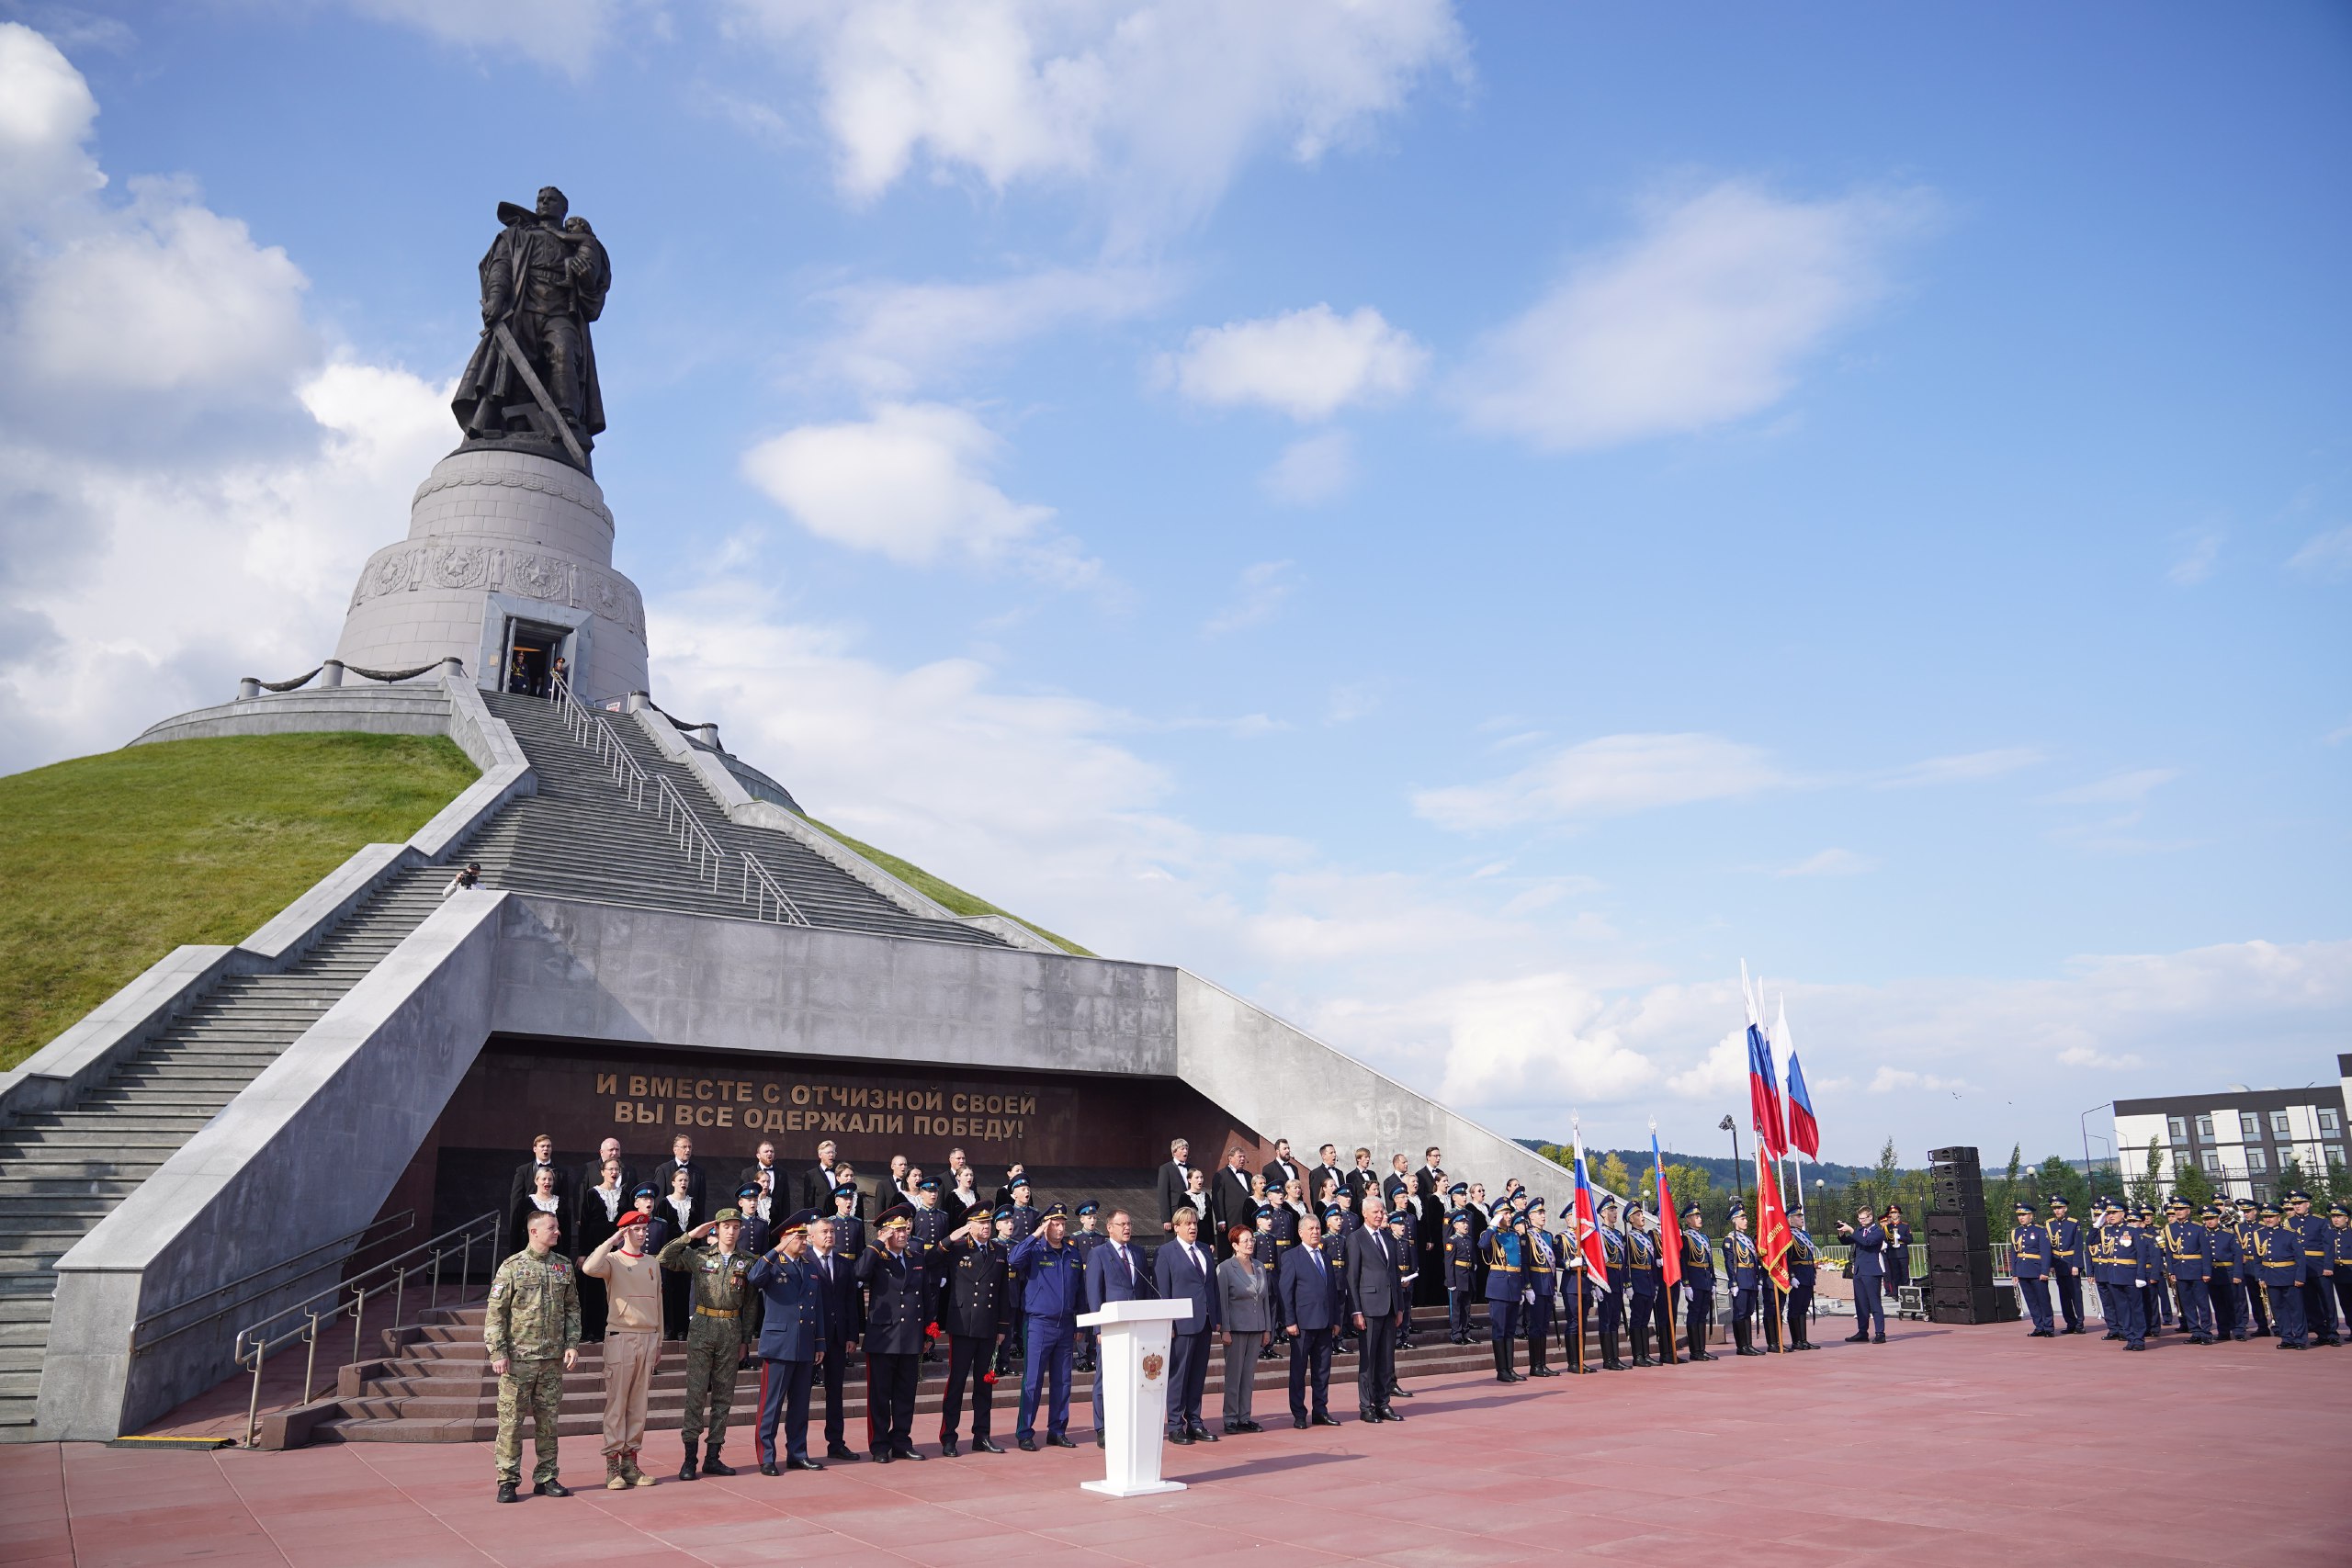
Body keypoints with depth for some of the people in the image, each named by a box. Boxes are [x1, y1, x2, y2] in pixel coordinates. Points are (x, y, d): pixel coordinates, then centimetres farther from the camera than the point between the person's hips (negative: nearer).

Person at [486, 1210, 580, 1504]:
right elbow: (495, 1313, -5)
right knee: (511, 1421, 0)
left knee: (548, 1421, 9)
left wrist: (572, 1344, 4)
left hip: (553, 1359, 4)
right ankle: (508, 1481, 9)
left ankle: (545, 1479, 17)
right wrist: (497, 1353, -12)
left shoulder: (564, 1266, 9)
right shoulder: (512, 1267, -4)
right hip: (518, 1358, -4)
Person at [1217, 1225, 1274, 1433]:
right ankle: (1231, 1419, 6)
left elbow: (1266, 1299, 14)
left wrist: (1267, 1329, 11)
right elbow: (1222, 1301, -8)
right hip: (1236, 1328, -5)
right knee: (1233, 1375, 0)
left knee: (1249, 1375, 9)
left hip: (1256, 1328, 5)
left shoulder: (1260, 1267, 11)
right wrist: (1224, 1330, -12)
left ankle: (1244, 1417, 15)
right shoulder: (1225, 1268, -5)